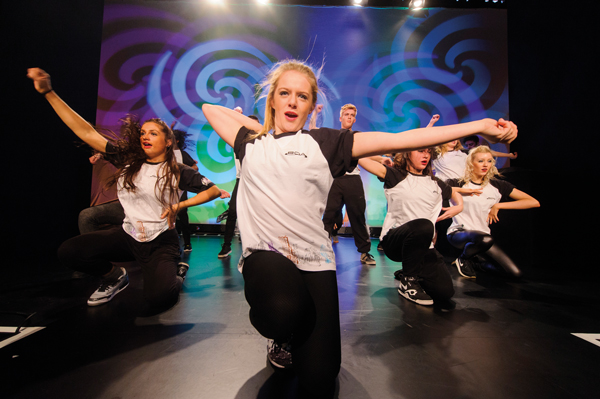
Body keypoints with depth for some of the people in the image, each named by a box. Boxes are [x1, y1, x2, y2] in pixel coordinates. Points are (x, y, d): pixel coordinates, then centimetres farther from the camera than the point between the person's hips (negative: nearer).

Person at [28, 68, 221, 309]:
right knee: (68, 251, -9)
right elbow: (86, 132, -2)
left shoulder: (177, 172, -8)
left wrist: (180, 205, -14)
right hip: (128, 236, 5)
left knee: (158, 297, -26)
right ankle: (114, 277, 17)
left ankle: (176, 272, 12)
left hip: (161, 242, -4)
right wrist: (48, 92, -5)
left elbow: (214, 191, -6)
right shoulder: (127, 161, 1)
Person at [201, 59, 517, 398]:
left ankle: (295, 339, 30)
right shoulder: (251, 143, 14)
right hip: (265, 254, 1)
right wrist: (261, 127, 19)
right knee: (284, 309, -34)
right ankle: (282, 339, 7)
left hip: (314, 259, 0)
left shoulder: (324, 143, 7)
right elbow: (210, 108, 29)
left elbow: (398, 140, 2)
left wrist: (480, 125, 1)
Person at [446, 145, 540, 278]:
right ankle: (463, 260, -6)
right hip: (458, 232, -4)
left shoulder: (497, 186, 5)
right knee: (485, 239, -38)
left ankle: (477, 259, 16)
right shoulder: (458, 183, -3)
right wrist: (461, 190, -18)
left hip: (482, 234, 4)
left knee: (515, 273, -8)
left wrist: (497, 205, -6)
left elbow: (534, 202, 1)